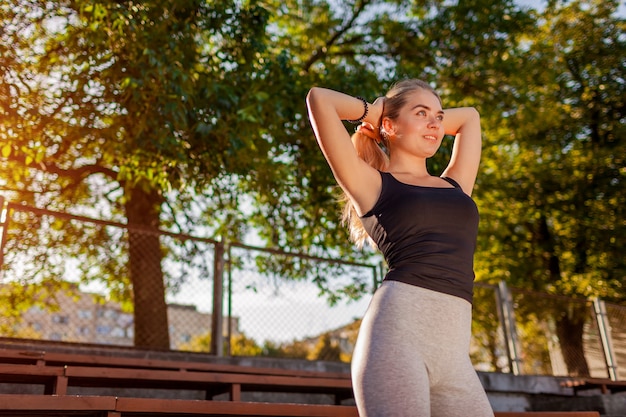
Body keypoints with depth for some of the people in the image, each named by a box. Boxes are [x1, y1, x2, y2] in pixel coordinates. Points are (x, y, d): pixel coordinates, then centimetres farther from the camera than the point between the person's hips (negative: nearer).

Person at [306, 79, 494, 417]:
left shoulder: (455, 184, 24)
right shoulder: (372, 184, 9)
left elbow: (469, 116, 40)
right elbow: (319, 99, 5)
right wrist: (372, 112, 20)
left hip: (454, 350, 6)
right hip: (397, 329, -5)